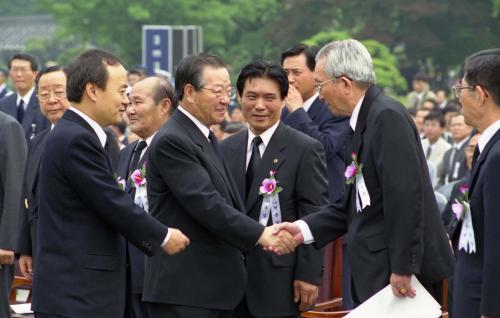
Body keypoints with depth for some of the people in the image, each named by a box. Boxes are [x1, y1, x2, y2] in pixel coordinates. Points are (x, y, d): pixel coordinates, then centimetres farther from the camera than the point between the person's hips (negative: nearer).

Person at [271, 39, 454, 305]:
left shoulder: (388, 116, -15)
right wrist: (305, 228, 8)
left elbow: (405, 196, -21)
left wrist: (403, 268, -22)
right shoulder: (363, 121, 15)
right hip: (378, 273, 9)